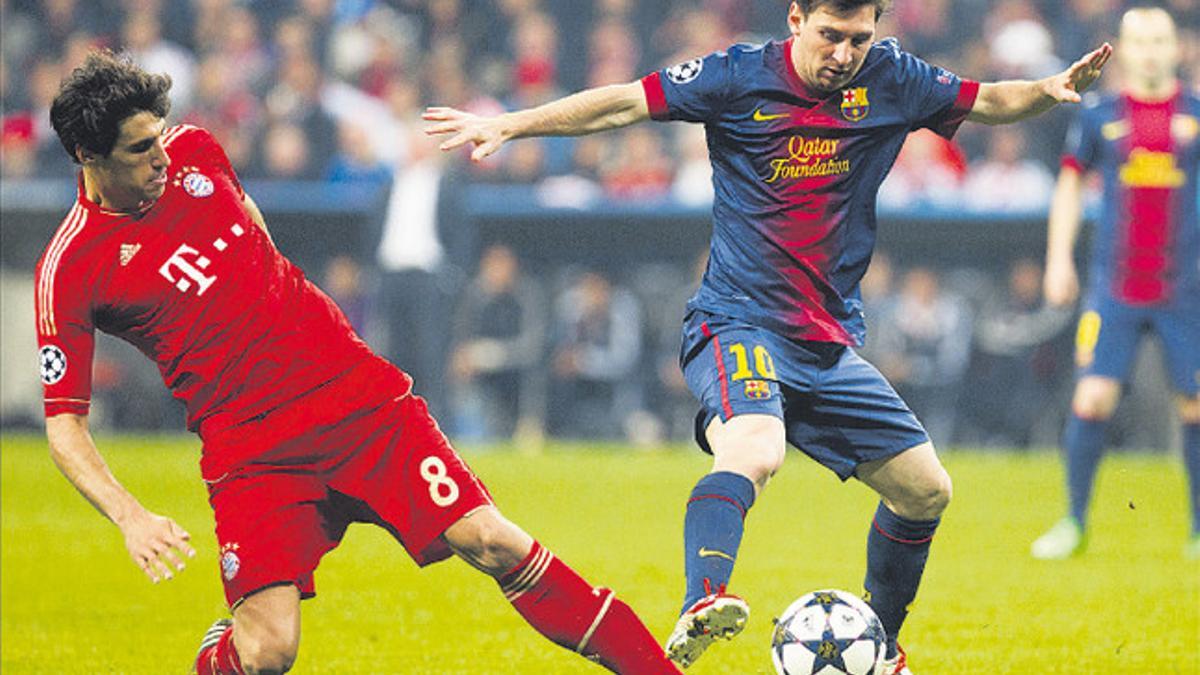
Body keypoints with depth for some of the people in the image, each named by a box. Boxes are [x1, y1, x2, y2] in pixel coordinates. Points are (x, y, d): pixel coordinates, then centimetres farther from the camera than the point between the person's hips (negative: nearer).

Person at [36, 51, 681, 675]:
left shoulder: (193, 151, 4)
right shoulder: (69, 271, -11)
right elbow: (64, 425, -10)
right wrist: (132, 519, -24)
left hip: (359, 394, 4)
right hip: (250, 456, -3)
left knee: (491, 543, -8)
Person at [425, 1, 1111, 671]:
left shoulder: (890, 80, 5)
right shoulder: (740, 77, -6)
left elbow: (988, 101, 12)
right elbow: (624, 103, -6)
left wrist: (1054, 89, -8)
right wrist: (506, 126, -12)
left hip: (831, 342, 6)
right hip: (739, 323, -6)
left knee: (926, 490, 6)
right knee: (753, 450, -35)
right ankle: (700, 612, -54)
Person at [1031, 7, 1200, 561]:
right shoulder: (1099, 116, 4)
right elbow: (1071, 182, 14)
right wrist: (1058, 260, 8)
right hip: (1114, 287, 0)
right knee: (1092, 397, -9)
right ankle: (1075, 523, 3)